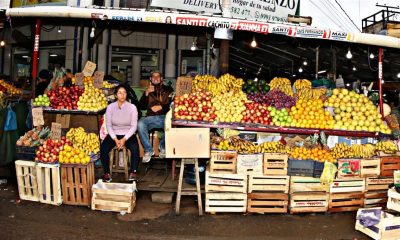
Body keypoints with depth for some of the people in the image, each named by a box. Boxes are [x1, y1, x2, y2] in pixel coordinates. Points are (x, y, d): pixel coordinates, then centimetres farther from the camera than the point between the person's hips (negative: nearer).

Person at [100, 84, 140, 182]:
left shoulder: (132, 107, -7)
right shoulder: (110, 107, -3)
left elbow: (134, 126, -7)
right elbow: (108, 125, -3)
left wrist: (124, 139, -18)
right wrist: (115, 139, -16)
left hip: (128, 134, -1)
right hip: (114, 134, 2)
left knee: (135, 148, -30)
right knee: (103, 147, -25)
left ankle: (133, 172, -14)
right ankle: (107, 173, -11)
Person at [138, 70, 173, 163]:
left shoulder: (168, 90, 17)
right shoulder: (148, 91, 22)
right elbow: (141, 106, 10)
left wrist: (161, 107, -9)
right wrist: (146, 93, -2)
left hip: (165, 117, -1)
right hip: (151, 117, 2)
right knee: (140, 124, -31)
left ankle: (163, 147, -9)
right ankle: (148, 150, -15)